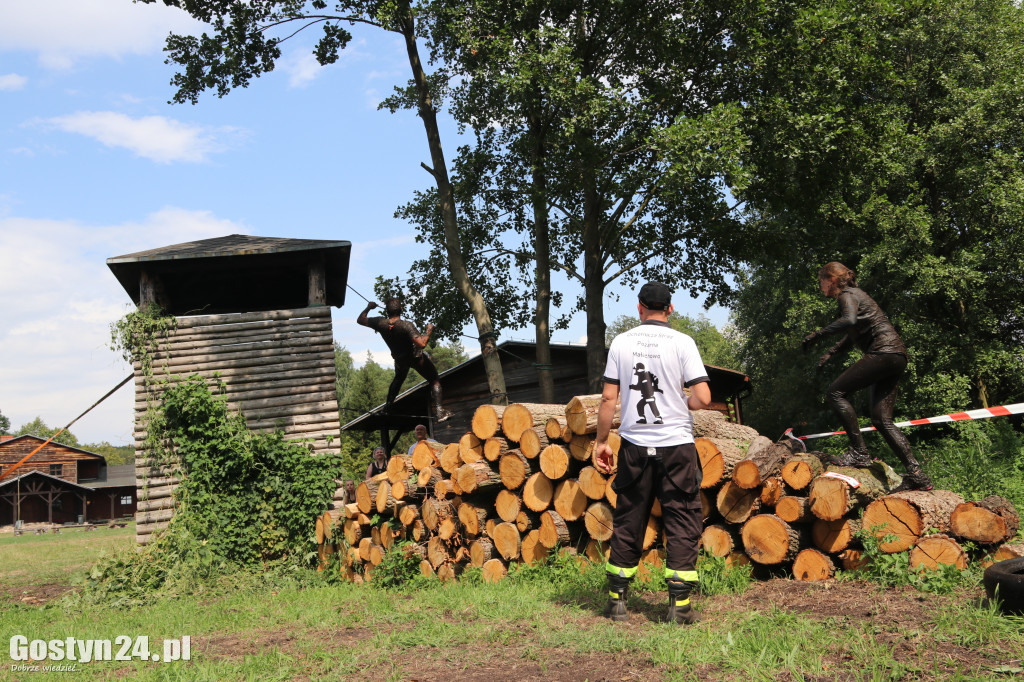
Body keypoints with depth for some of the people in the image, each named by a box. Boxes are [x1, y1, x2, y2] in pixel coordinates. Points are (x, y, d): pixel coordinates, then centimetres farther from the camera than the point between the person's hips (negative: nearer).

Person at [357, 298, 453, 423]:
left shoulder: (380, 323, -21)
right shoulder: (406, 325, -34)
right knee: (434, 380, 3)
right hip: (416, 357, -5)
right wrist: (429, 331, -25)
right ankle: (439, 410, -10)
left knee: (398, 378, 34)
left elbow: (360, 320, -4)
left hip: (399, 359, 5)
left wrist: (368, 308, 14)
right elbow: (422, 344, -41)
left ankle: (388, 404, 41)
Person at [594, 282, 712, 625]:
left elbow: (608, 397, 1)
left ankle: (617, 600, 18)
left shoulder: (621, 342, 2)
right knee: (682, 524, 6)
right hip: (677, 445, -2)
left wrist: (601, 441, 9)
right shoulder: (682, 342, -4)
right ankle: (680, 606, 5)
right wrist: (682, 402, 11)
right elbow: (703, 398, -11)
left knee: (628, 523, 11)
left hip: (635, 446, 2)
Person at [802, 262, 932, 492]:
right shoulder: (854, 294, 26)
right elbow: (852, 333, 39)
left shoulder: (847, 295, -4)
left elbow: (849, 321, -27)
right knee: (882, 419, 4)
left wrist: (818, 334, -19)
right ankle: (916, 475, -1)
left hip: (884, 352, -10)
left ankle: (859, 453, -13)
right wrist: (831, 352, 33)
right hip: (894, 357, 10)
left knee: (836, 392, -10)